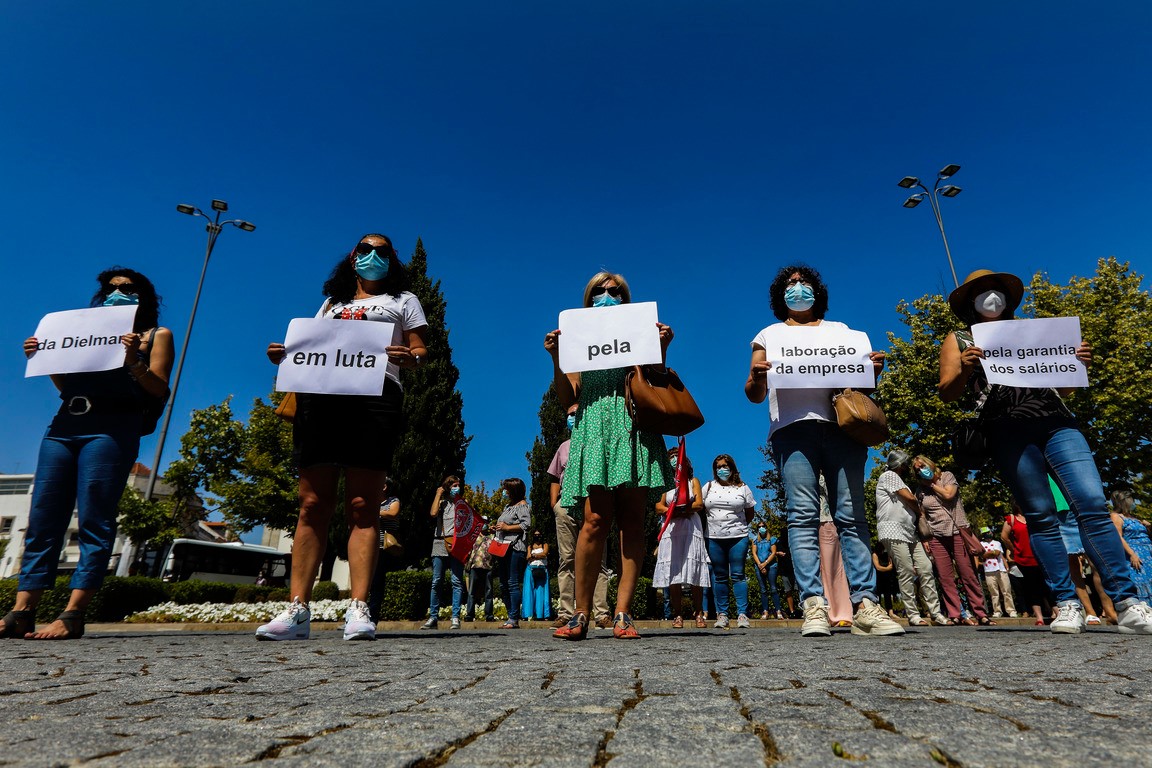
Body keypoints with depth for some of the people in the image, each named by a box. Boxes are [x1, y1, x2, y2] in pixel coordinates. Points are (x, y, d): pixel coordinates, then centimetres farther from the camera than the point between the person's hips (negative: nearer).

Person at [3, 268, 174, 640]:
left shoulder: (156, 335, 13)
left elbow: (159, 393, 0)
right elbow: (67, 387, 25)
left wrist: (134, 362, -14)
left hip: (111, 429, -6)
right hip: (63, 426, 6)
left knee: (94, 521, -11)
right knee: (42, 521, -1)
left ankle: (73, 615, -13)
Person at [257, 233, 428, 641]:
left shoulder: (403, 301, 22)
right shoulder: (331, 302, 31)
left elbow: (420, 352, 10)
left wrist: (409, 357, -13)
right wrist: (287, 356, 4)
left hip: (375, 396, -3)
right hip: (320, 394, 4)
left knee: (362, 507, -9)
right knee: (312, 505, -3)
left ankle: (359, 610, -11)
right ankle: (297, 611, -2)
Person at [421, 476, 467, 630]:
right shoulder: (441, 502, 17)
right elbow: (433, 513, -5)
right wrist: (438, 494, 4)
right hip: (440, 544, 1)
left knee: (457, 581, -8)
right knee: (436, 582, 0)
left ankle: (455, 618, -7)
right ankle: (433, 617, 6)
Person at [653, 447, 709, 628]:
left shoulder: (693, 481, 15)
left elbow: (699, 504, 1)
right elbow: (659, 506, 7)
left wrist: (676, 509, -7)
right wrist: (672, 511, -12)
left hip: (691, 527, -1)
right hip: (671, 530, 1)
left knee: (694, 572, -7)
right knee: (673, 572, -7)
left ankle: (699, 613, 0)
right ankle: (677, 615, -3)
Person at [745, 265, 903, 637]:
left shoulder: (839, 330, 27)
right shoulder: (769, 335, 22)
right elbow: (755, 395, 15)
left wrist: (871, 370, -1)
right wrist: (755, 378, -9)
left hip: (840, 425, 2)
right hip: (792, 427, -1)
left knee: (852, 514, -6)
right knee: (802, 515, -11)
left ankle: (865, 605, -6)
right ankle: (814, 605, -14)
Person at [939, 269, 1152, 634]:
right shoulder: (959, 340, 16)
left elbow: (1061, 388, 24)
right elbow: (947, 393, 5)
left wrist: (1076, 365, 4)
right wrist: (965, 370, -15)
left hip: (1056, 421, 3)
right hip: (1007, 429, -3)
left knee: (1092, 504, -11)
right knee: (1041, 516, -5)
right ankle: (1067, 605, 0)